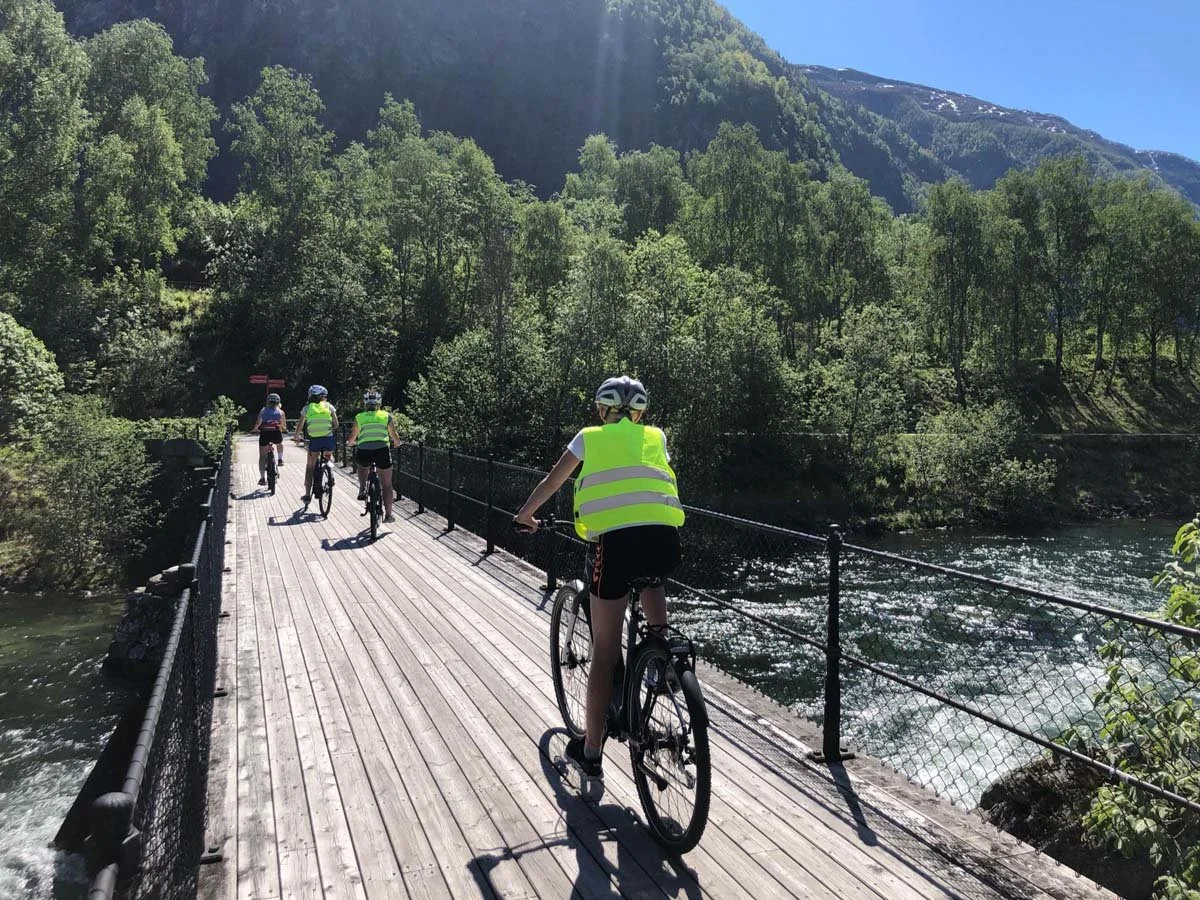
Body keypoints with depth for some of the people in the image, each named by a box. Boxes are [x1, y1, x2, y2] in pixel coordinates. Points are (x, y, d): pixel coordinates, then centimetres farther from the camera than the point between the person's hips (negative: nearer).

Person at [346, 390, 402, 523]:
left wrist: (349, 443, 47)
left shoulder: (359, 417, 17)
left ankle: (362, 489, 21)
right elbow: (395, 437, 18)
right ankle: (388, 515, 16)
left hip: (363, 452, 1)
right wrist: (397, 443, 40)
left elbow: (352, 439, 24)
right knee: (387, 485, 15)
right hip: (382, 451, -1)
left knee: (362, 465, 38)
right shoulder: (386, 416, 15)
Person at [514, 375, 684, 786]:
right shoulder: (656, 437, 25)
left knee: (605, 648, 9)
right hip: (665, 536, 2)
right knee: (651, 583, 38)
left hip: (616, 537, -2)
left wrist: (524, 517, 46)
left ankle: (590, 751, 18)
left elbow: (551, 483, 29)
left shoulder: (589, 437, 21)